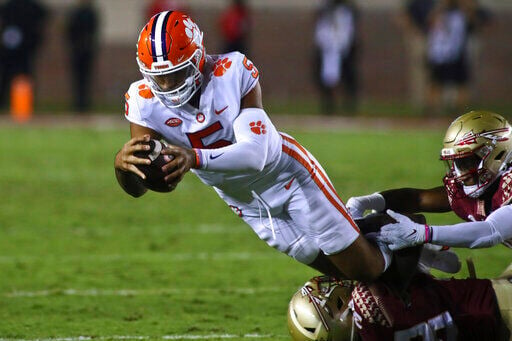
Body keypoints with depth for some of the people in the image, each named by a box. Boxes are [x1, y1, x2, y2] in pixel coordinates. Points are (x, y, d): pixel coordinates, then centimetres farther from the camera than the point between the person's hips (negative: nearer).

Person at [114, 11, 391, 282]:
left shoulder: (233, 72, -30)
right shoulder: (145, 100, -21)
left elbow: (255, 153, -40)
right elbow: (136, 188, -27)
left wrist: (194, 158, -58)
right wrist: (123, 162, -53)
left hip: (285, 175, -3)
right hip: (245, 204, 4)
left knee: (367, 268, 5)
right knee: (339, 271, 14)